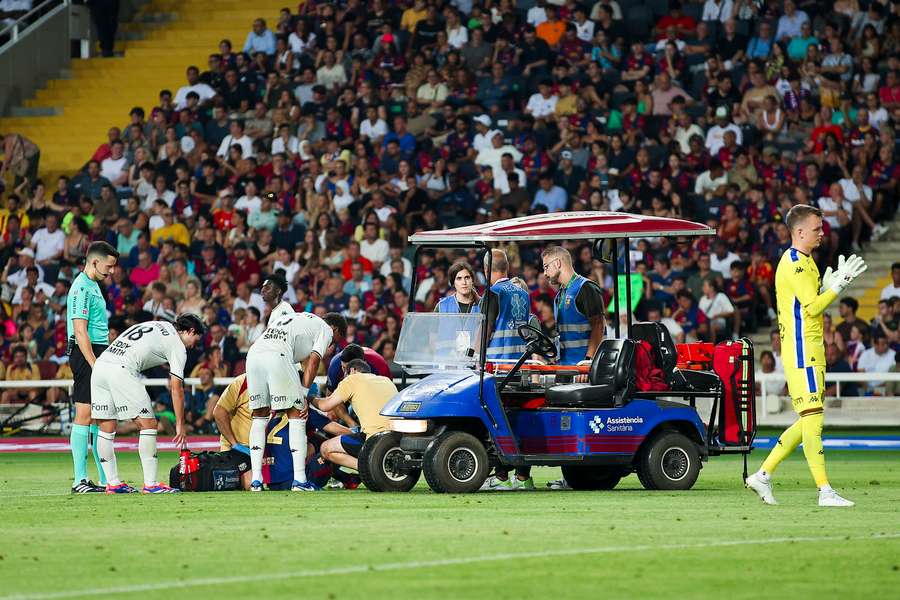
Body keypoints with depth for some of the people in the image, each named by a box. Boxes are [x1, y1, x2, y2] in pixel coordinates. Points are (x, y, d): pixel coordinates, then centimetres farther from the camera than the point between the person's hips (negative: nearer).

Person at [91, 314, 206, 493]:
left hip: (100, 364, 8)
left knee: (107, 426, 12)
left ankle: (112, 483, 16)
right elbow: (176, 387, 3)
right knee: (148, 424, 0)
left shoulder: (157, 325, 29)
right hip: (122, 370, -8)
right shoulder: (178, 345, 7)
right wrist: (180, 425, 6)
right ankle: (150, 484, -1)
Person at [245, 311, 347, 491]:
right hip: (277, 356, -7)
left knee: (259, 416, 15)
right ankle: (299, 480, -2)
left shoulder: (297, 319, 37)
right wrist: (304, 397, 4)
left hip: (253, 353, 7)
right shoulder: (326, 329, 17)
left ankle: (256, 480, 9)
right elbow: (313, 363, 4)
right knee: (296, 415, 2)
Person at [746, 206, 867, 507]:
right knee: (813, 418, -11)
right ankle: (824, 491, -13)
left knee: (809, 421, 11)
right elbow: (813, 307, -19)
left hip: (811, 351, 10)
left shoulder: (804, 261, 19)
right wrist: (838, 285, -14)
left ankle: (762, 476, 15)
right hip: (802, 350, -10)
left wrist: (830, 286, 8)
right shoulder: (795, 263, -13)